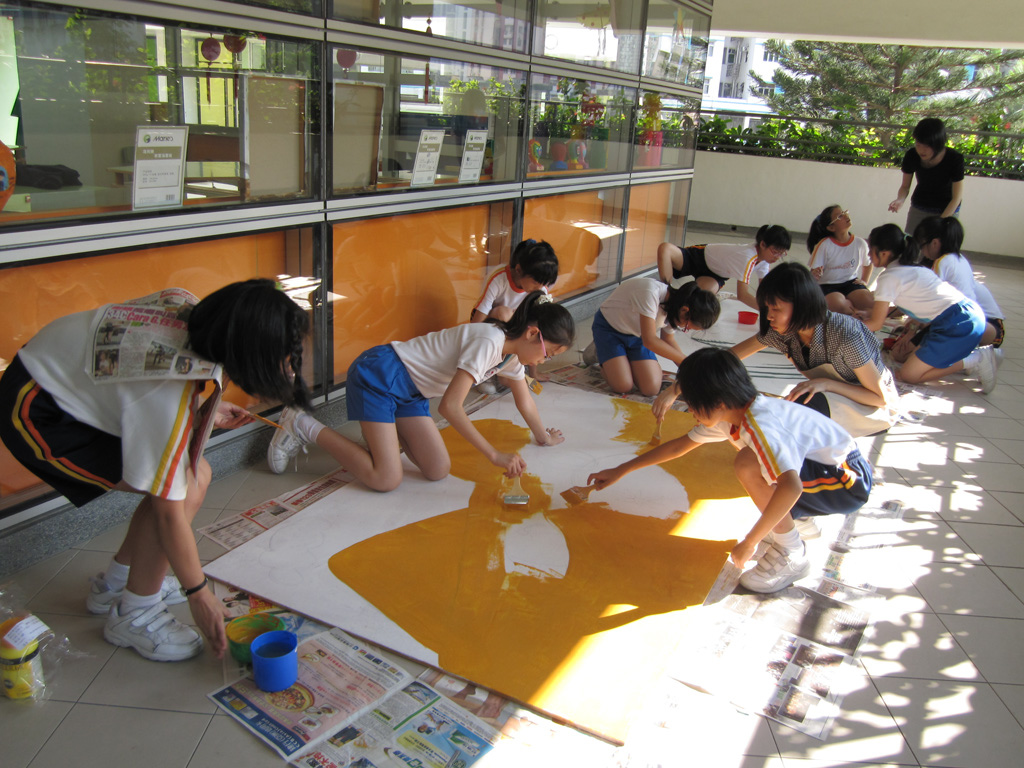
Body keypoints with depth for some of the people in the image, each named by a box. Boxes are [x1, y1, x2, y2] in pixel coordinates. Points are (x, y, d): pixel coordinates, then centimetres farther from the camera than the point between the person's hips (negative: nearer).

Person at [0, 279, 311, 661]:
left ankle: (116, 583, 23)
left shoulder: (188, 308, -14)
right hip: (37, 415, -9)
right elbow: (168, 512, -25)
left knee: (196, 475, 5)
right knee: (183, 492, -18)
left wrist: (206, 411, 6)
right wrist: (198, 594, -13)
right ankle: (133, 615, 3)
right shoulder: (171, 399, -34)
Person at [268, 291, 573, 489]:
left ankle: (392, 432, 22)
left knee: (438, 470, -5)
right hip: (378, 376, -9)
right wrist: (495, 455, -28)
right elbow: (450, 406, -30)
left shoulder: (511, 351, 3)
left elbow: (524, 399, 22)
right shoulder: (488, 342, -26)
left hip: (408, 391, 9)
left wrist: (544, 436, 33)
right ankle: (302, 426, -1)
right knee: (386, 480, -17)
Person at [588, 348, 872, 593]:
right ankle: (794, 519, 18)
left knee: (749, 463, -27)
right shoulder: (733, 414, -1)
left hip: (849, 481, -9)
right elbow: (679, 445, 10)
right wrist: (620, 471, 13)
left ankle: (791, 555, -12)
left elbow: (791, 488, -43)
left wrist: (749, 543, -32)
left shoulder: (761, 425, -29)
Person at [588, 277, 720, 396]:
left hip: (636, 336, 5)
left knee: (652, 388, -16)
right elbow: (649, 340, -37)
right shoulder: (650, 293, -37)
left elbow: (669, 342, 5)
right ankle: (599, 351, 7)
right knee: (623, 386, -21)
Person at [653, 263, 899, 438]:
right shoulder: (781, 331, -15)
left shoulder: (844, 335, -32)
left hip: (879, 408, -6)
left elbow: (881, 397, -23)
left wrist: (826, 383, -36)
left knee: (806, 405, -35)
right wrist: (675, 391, -19)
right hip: (832, 400, 6)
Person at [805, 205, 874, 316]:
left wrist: (864, 281, 8)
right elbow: (813, 272, -14)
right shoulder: (824, 245, -12)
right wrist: (815, 274, -36)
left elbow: (868, 264, 19)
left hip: (850, 282, 3)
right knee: (838, 304, -36)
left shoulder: (860, 243, -2)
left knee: (869, 303, -26)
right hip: (827, 285, -3)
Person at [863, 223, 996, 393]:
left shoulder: (889, 278, -9)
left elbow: (875, 324, -4)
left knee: (909, 375, -3)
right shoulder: (910, 268, 17)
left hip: (959, 325, -9)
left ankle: (973, 361, -5)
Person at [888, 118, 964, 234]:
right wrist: (900, 200, -26)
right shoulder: (912, 156, -17)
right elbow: (905, 186, -3)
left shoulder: (955, 159, -24)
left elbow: (957, 197, -18)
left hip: (948, 210, -2)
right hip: (918, 208, 2)